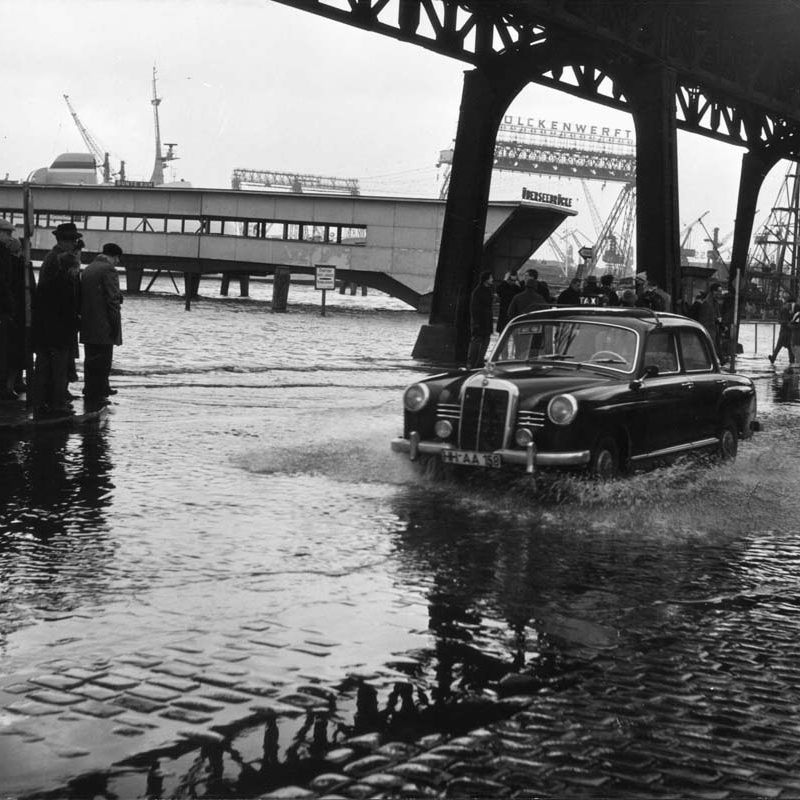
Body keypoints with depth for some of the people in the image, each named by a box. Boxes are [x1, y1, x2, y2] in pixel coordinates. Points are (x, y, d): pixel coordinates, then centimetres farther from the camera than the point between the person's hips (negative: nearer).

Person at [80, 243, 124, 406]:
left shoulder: (88, 269, 14)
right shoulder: (108, 270, -12)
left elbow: (82, 296, 17)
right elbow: (113, 299, -17)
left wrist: (84, 317, 18)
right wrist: (115, 324, -13)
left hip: (88, 325, 8)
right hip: (103, 325, -8)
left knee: (91, 360, 15)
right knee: (102, 361, -4)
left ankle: (90, 391, 23)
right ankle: (97, 396, -4)